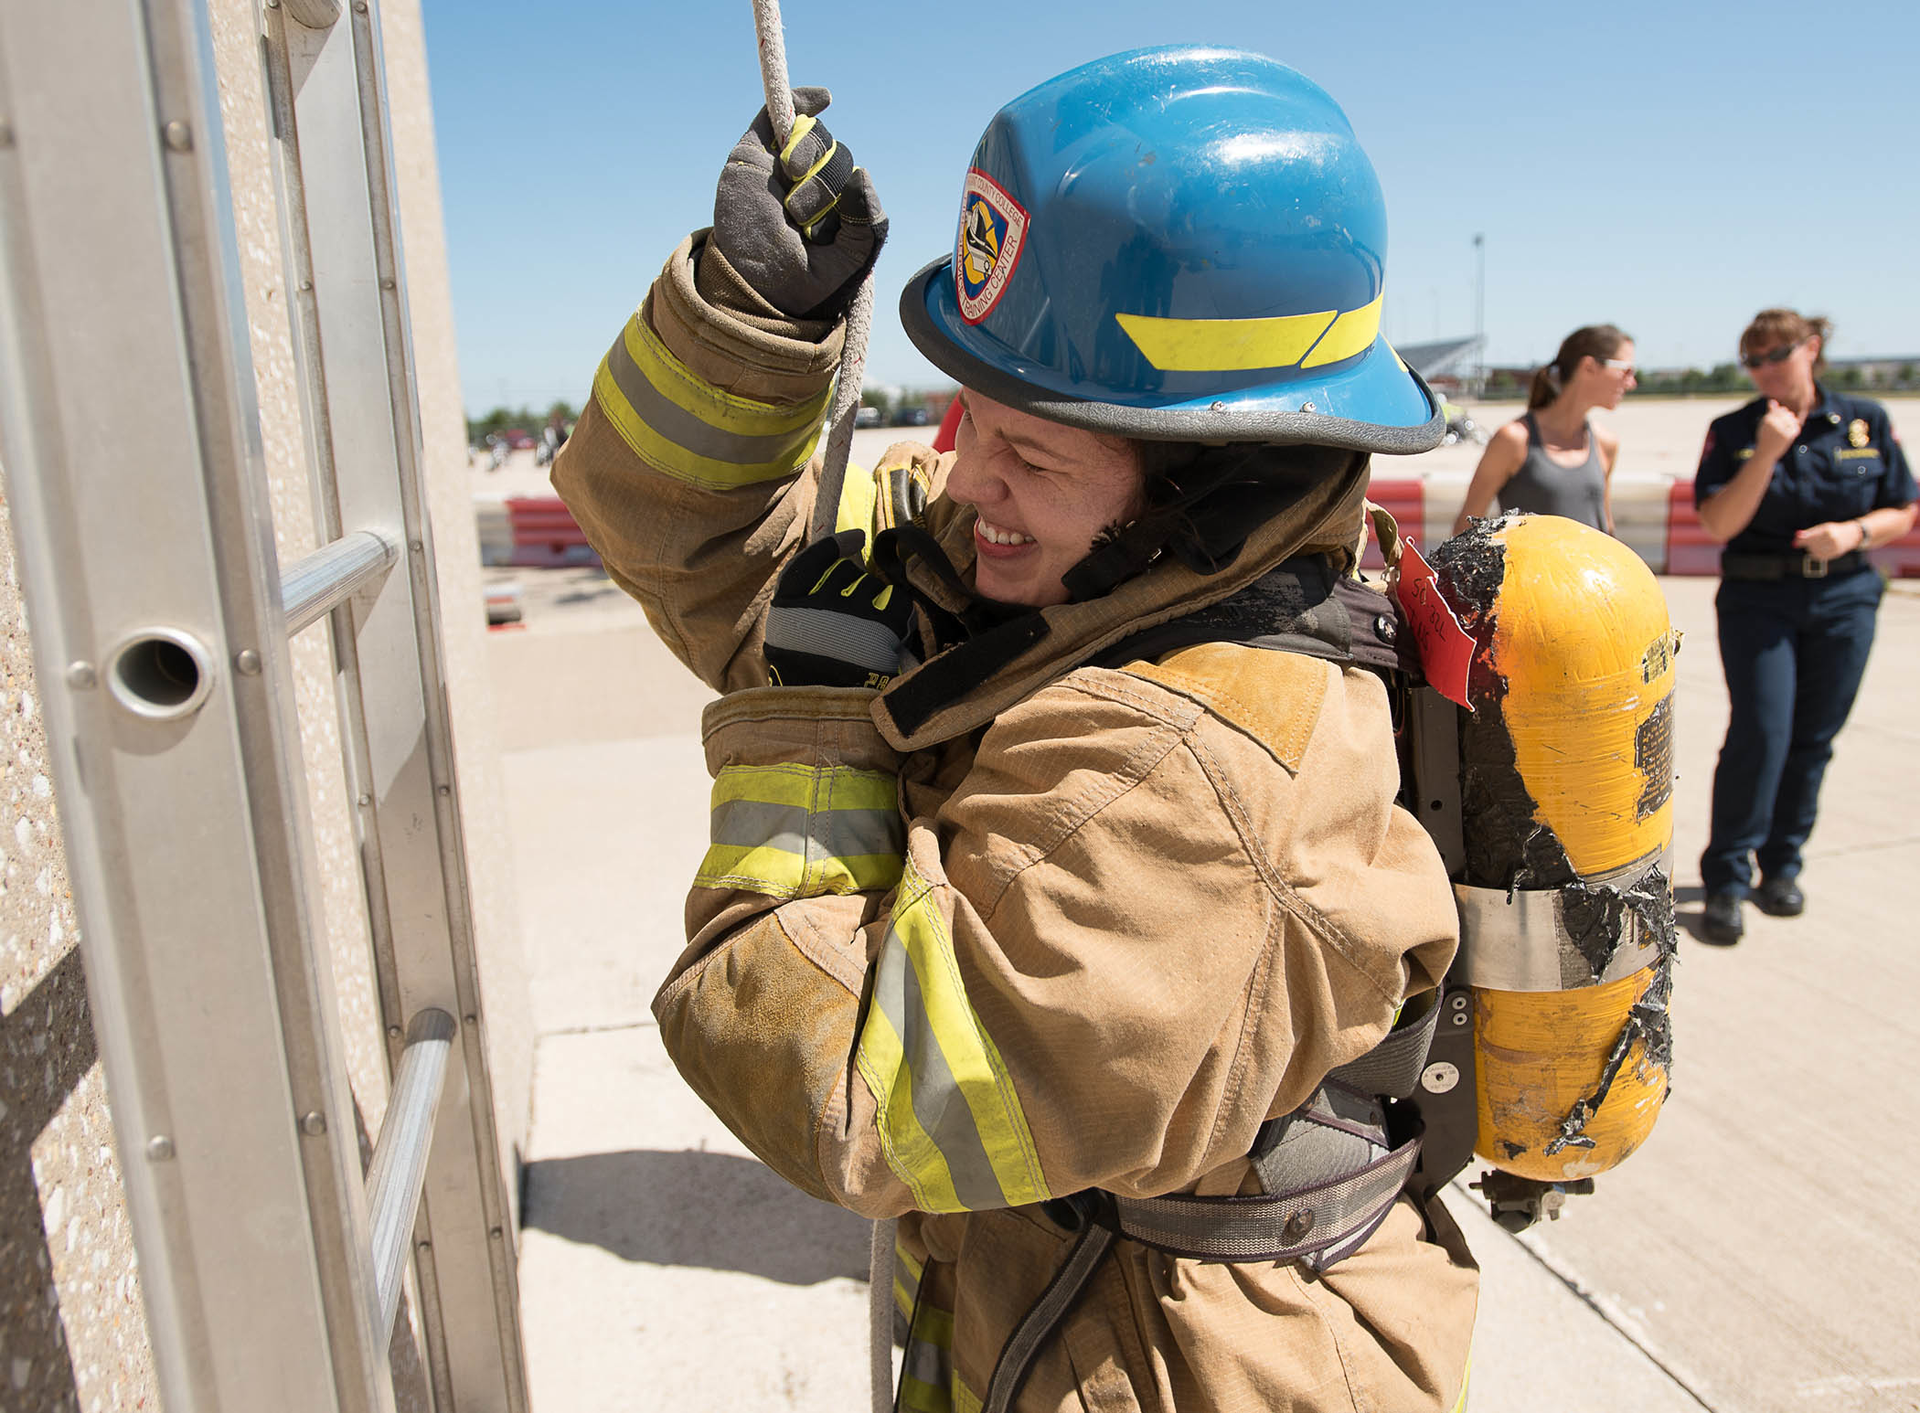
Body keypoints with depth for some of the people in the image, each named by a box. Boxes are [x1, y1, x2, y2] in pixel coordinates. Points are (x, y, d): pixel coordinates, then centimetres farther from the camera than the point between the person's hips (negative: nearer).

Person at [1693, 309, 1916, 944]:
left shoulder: (1866, 421, 4)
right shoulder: (1732, 431, -1)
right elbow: (1718, 523, -11)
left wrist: (1855, 531, -12)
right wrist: (1767, 452, -20)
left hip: (1844, 599, 2)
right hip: (1757, 600, -2)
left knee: (1813, 739, 6)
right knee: (1760, 734, -11)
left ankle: (1781, 865, 22)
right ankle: (1726, 879, -1)